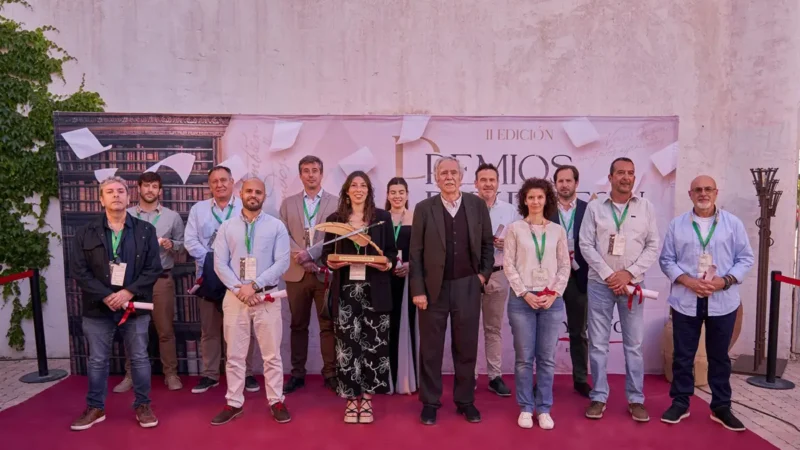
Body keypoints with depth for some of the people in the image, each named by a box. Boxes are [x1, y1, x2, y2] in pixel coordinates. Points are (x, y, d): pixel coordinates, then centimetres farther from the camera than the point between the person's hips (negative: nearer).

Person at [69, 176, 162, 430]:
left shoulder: (145, 230, 2)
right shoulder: (85, 233, 3)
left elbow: (153, 269, -3)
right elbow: (78, 271, -3)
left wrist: (128, 293, -15)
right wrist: (106, 296, -14)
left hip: (135, 306, 0)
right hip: (98, 307, 1)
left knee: (139, 358, 7)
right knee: (97, 360, 10)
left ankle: (143, 406, 21)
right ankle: (95, 408, 26)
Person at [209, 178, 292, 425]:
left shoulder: (277, 226, 1)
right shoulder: (227, 227, 6)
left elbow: (282, 262, -6)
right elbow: (219, 263, 1)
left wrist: (254, 285, -14)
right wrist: (239, 289, -12)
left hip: (267, 296, -1)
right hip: (235, 296, 2)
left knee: (272, 353, 5)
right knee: (234, 354, 9)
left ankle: (276, 402, 18)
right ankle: (234, 404, 21)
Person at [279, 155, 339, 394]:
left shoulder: (336, 202, 3)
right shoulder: (288, 203, 10)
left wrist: (310, 253, -16)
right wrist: (301, 257, -14)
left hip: (326, 273, -2)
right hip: (297, 273, 2)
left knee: (328, 325, 4)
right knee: (298, 325, 10)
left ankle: (330, 373, 14)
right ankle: (297, 374, 20)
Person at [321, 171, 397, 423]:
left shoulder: (382, 217, 7)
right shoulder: (334, 219, 8)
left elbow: (392, 251, 8)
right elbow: (326, 253, 10)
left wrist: (388, 264, -12)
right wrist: (330, 263, -11)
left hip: (374, 291, 0)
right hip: (345, 290, 0)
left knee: (373, 343, 2)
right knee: (347, 344, 1)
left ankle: (366, 400, 16)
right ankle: (351, 401, 15)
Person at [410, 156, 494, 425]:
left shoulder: (477, 205, 3)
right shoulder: (424, 208, -2)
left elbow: (487, 243, 11)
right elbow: (416, 252, -3)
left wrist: (484, 273, 1)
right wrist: (417, 290, -7)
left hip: (467, 287, 2)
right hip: (434, 287, -1)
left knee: (466, 347, 10)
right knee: (431, 349, 7)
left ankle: (465, 401, 25)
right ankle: (430, 403, 21)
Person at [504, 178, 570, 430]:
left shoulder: (558, 231, 7)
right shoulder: (515, 229, 2)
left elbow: (564, 266, 6)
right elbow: (508, 265, -1)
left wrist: (554, 294, -6)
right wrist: (525, 293, -10)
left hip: (552, 300, 2)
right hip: (522, 299, -1)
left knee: (547, 358, 6)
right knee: (524, 358, 4)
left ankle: (544, 409, 18)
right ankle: (526, 408, 16)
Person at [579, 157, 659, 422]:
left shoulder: (646, 207, 4)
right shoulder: (595, 208, 2)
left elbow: (653, 246, 1)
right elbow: (586, 245, -2)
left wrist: (629, 274, -10)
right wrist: (608, 275, -10)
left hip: (632, 284, 1)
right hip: (600, 284, 0)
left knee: (634, 344, 6)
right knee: (598, 343, 4)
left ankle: (636, 399, 18)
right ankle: (599, 397, 15)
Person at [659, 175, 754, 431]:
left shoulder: (733, 223, 2)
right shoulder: (677, 224, 2)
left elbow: (746, 258, 2)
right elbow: (666, 260, 2)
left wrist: (724, 281, -13)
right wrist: (687, 281, -13)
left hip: (722, 302, 0)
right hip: (685, 301, 0)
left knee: (719, 356, 12)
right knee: (683, 355, 8)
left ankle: (721, 407, 25)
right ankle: (680, 403, 21)